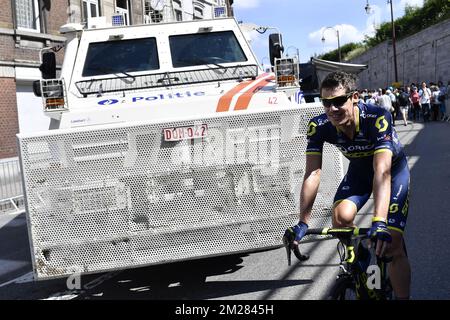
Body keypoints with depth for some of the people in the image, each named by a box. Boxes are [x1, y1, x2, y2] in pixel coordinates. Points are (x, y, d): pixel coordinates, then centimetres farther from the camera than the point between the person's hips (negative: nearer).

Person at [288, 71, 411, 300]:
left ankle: (402, 296, 8)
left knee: (391, 245, -14)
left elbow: (382, 171, -45)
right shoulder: (319, 126, -26)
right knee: (341, 217, -24)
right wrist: (303, 222, -34)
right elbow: (313, 172, -28)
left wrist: (379, 223, -56)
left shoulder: (378, 118, -37)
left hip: (394, 169, -3)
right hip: (359, 170, 3)